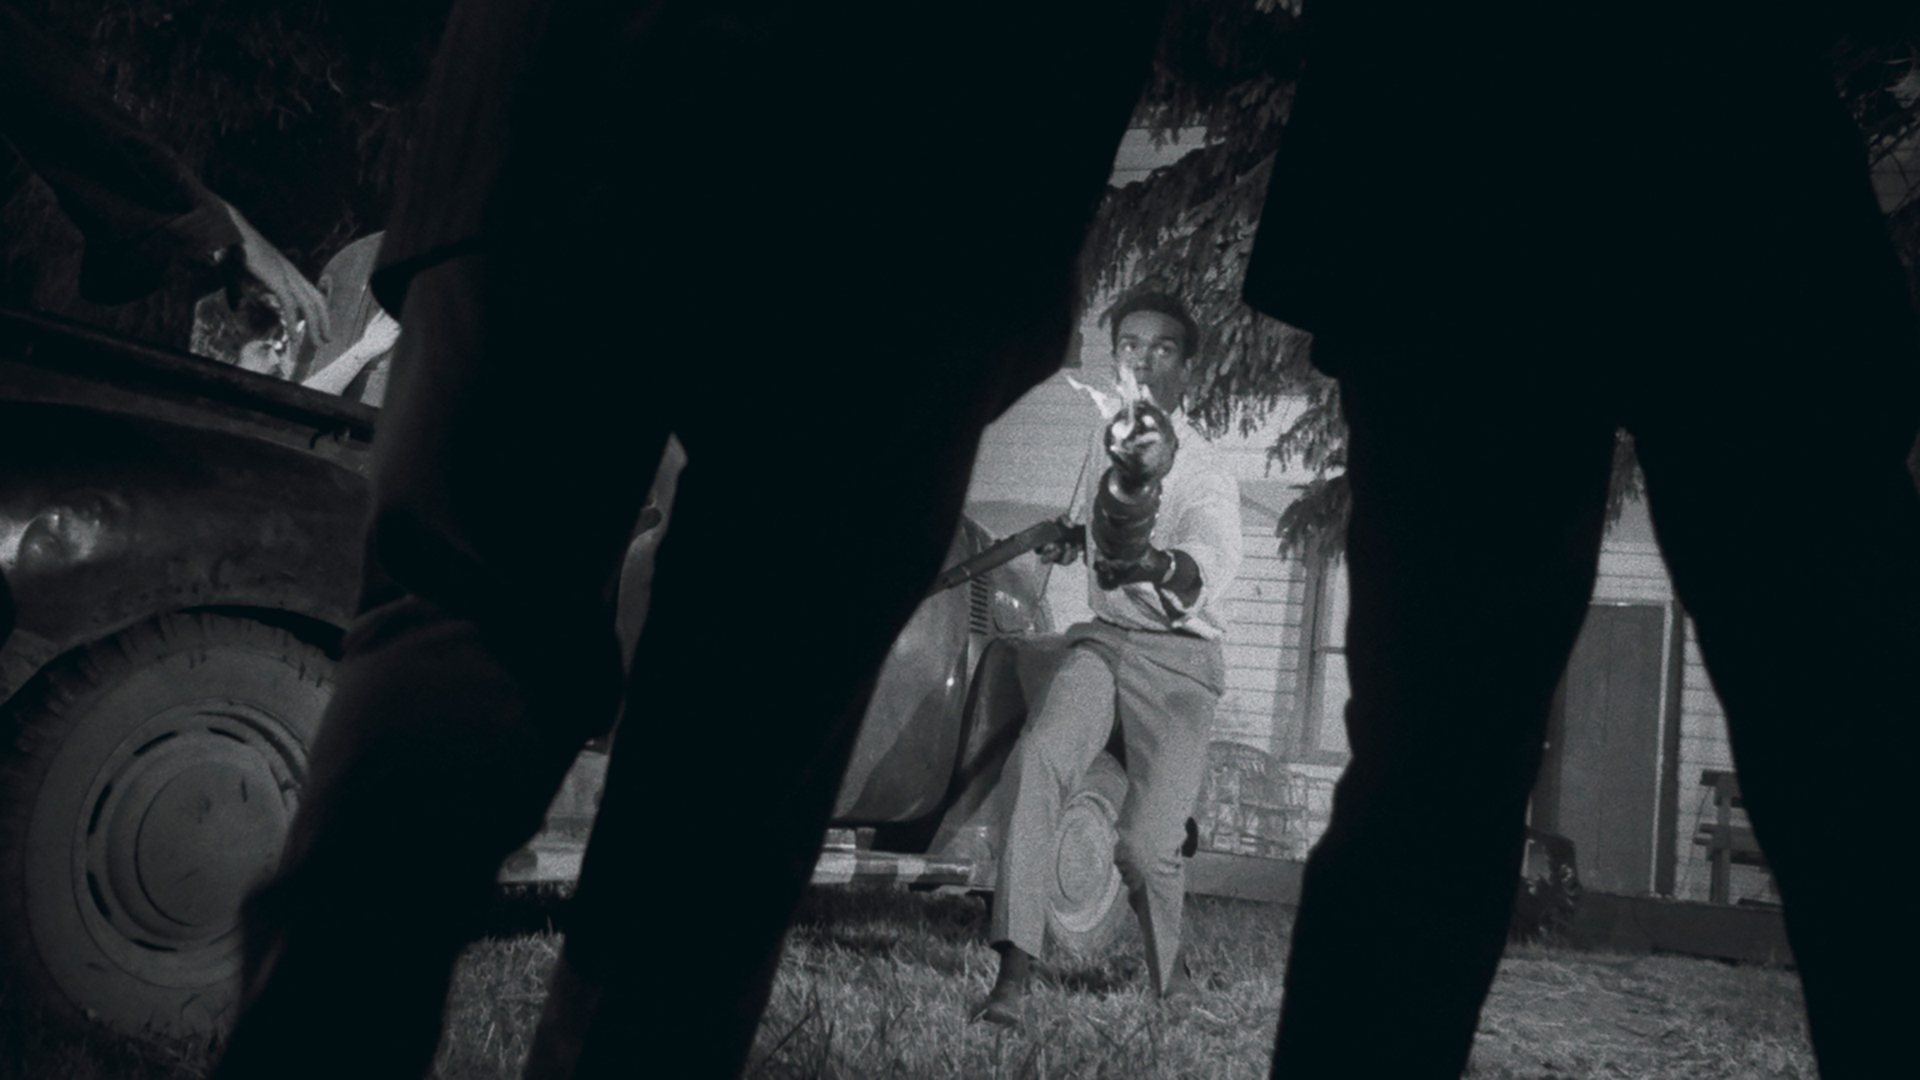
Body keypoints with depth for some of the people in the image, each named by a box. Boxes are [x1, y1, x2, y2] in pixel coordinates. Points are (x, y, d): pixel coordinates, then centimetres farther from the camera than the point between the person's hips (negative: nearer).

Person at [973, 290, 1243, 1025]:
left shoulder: (1204, 473, -11)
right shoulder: (1106, 439, 10)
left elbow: (1213, 560, -33)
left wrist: (1156, 567, -55)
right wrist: (1069, 540, 7)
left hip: (1177, 654, -4)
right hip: (1103, 638, 4)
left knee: (1146, 845, -17)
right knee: (1037, 758, -28)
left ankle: (1172, 982, 15)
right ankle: (1014, 974, -29)